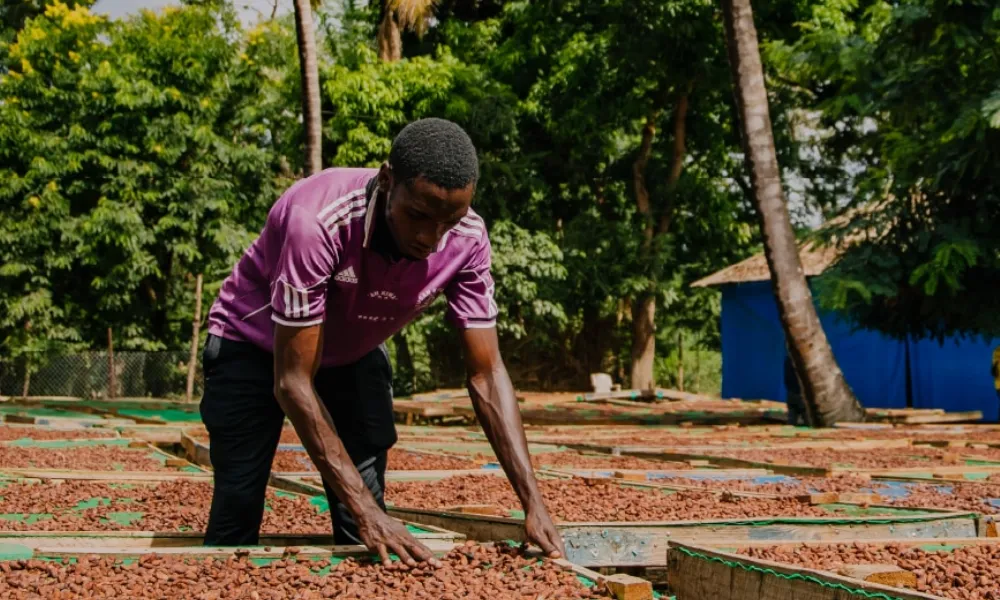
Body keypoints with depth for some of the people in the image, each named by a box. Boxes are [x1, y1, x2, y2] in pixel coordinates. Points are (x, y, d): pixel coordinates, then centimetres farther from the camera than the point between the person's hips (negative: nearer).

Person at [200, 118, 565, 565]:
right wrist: (366, 511, -37)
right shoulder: (318, 222, -40)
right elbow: (292, 381, -34)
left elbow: (486, 374, -18)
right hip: (257, 347, -3)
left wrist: (533, 504, -26)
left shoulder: (466, 240, -26)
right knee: (237, 516, -7)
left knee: (363, 533, -5)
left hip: (352, 354, 4)